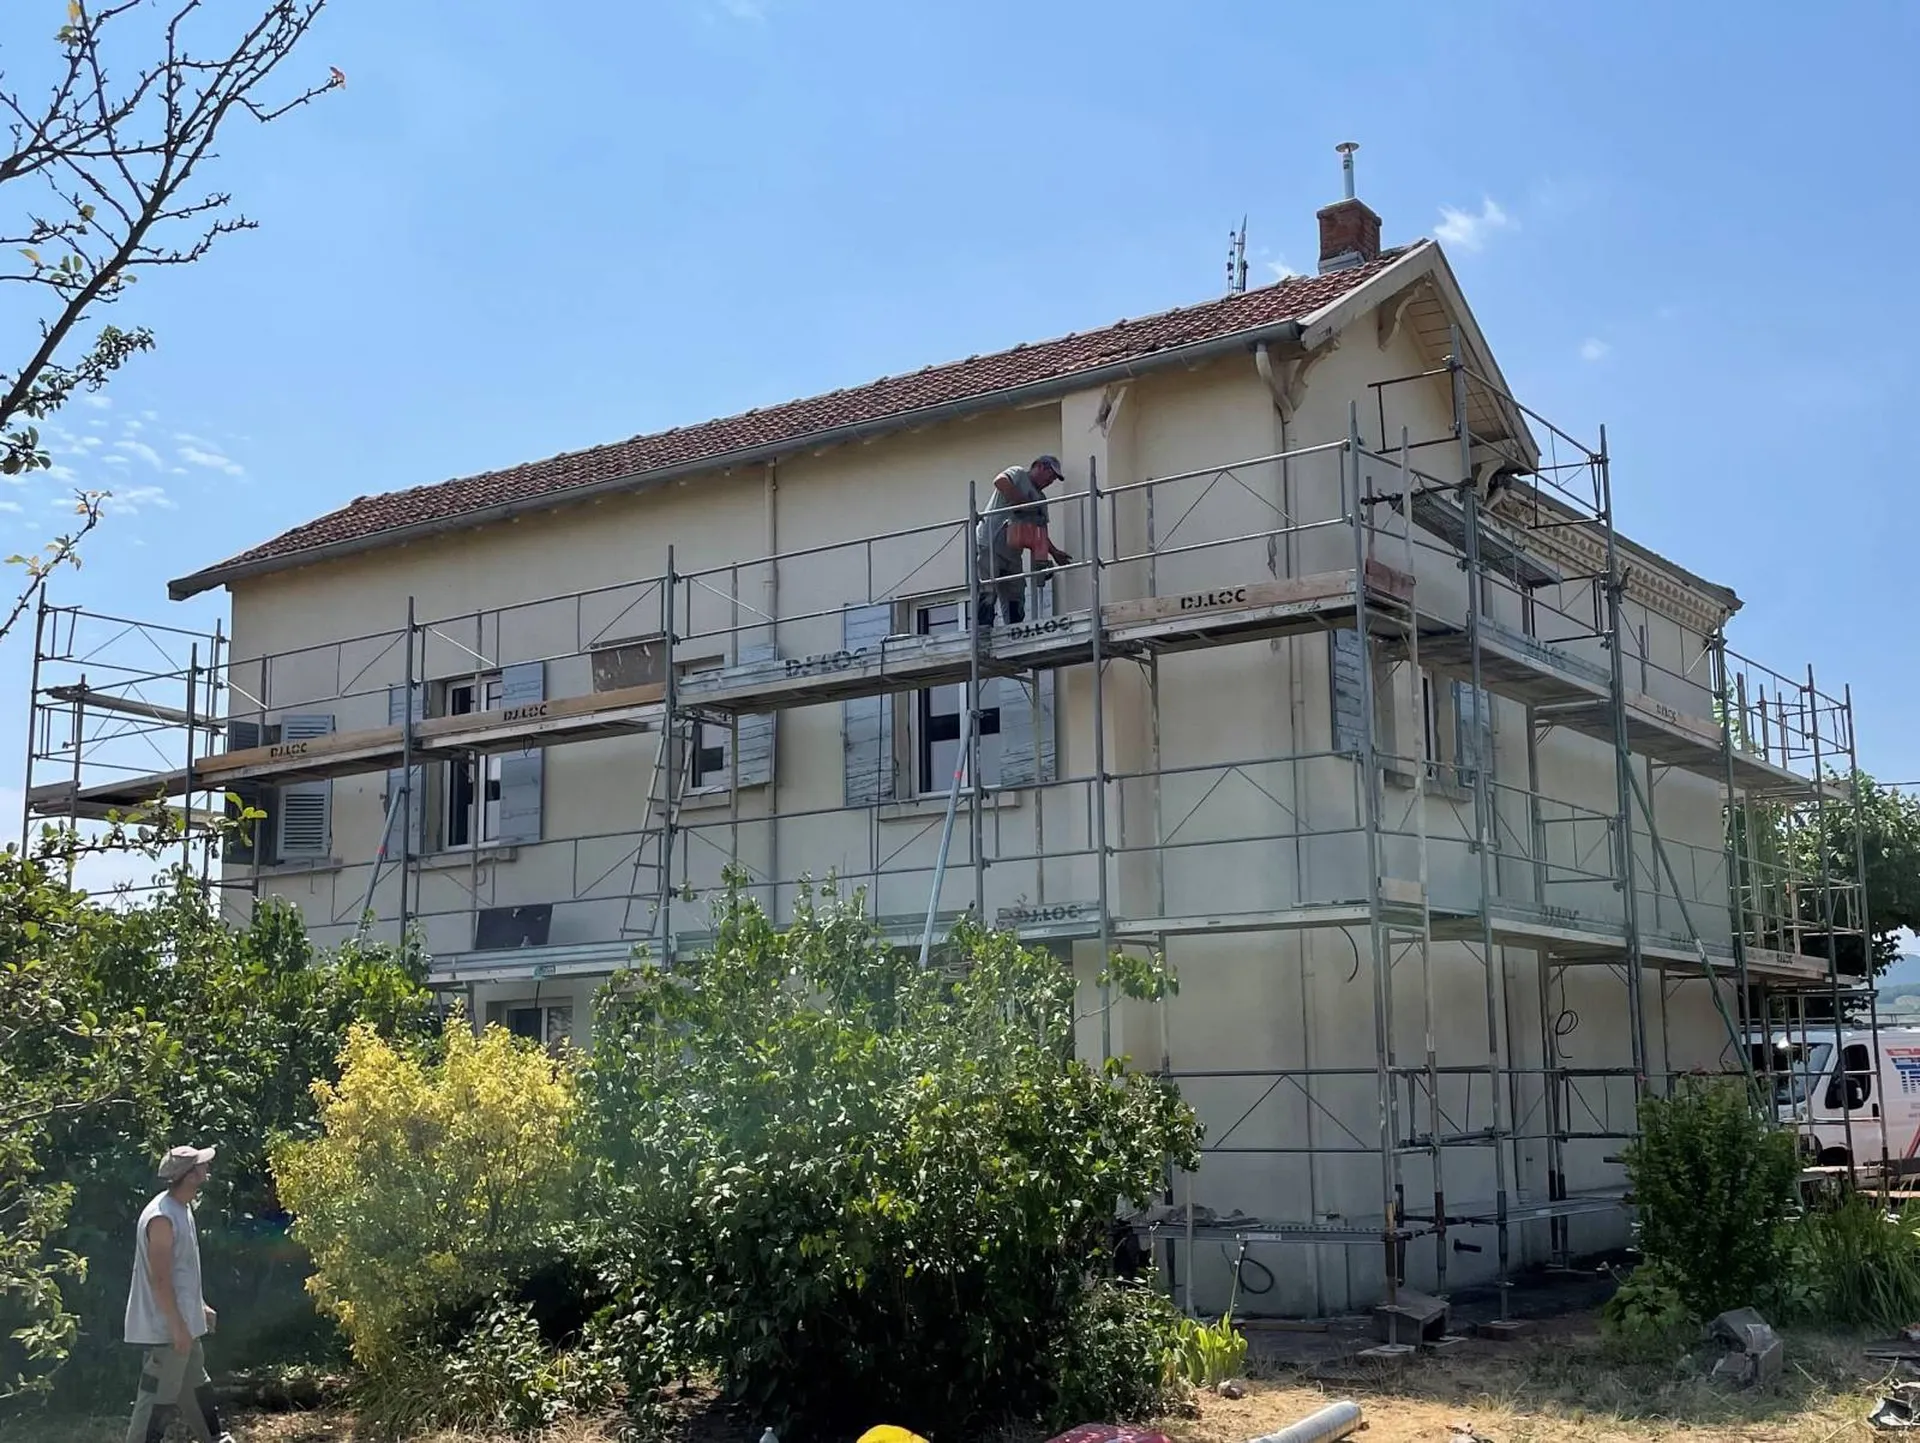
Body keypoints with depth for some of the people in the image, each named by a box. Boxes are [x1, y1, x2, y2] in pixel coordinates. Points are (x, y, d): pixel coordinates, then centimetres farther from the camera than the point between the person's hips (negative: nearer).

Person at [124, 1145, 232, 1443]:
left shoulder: (182, 1208, 8)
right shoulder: (162, 1217, -24)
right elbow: (160, 1278, -25)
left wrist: (200, 1306, 24)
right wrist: (177, 1326, -23)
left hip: (184, 1322, 10)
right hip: (166, 1328, -10)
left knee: (195, 1386, 23)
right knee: (158, 1398, -4)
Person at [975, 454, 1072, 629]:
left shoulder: (1041, 499, 22)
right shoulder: (1018, 473, 0)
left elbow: (1040, 531, 21)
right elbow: (1000, 481, -23)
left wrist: (1054, 552, 7)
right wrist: (1023, 503, -19)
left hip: (1012, 554, 8)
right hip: (989, 545, -8)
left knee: (1016, 601, 3)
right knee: (988, 593, -15)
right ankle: (983, 631, -19)